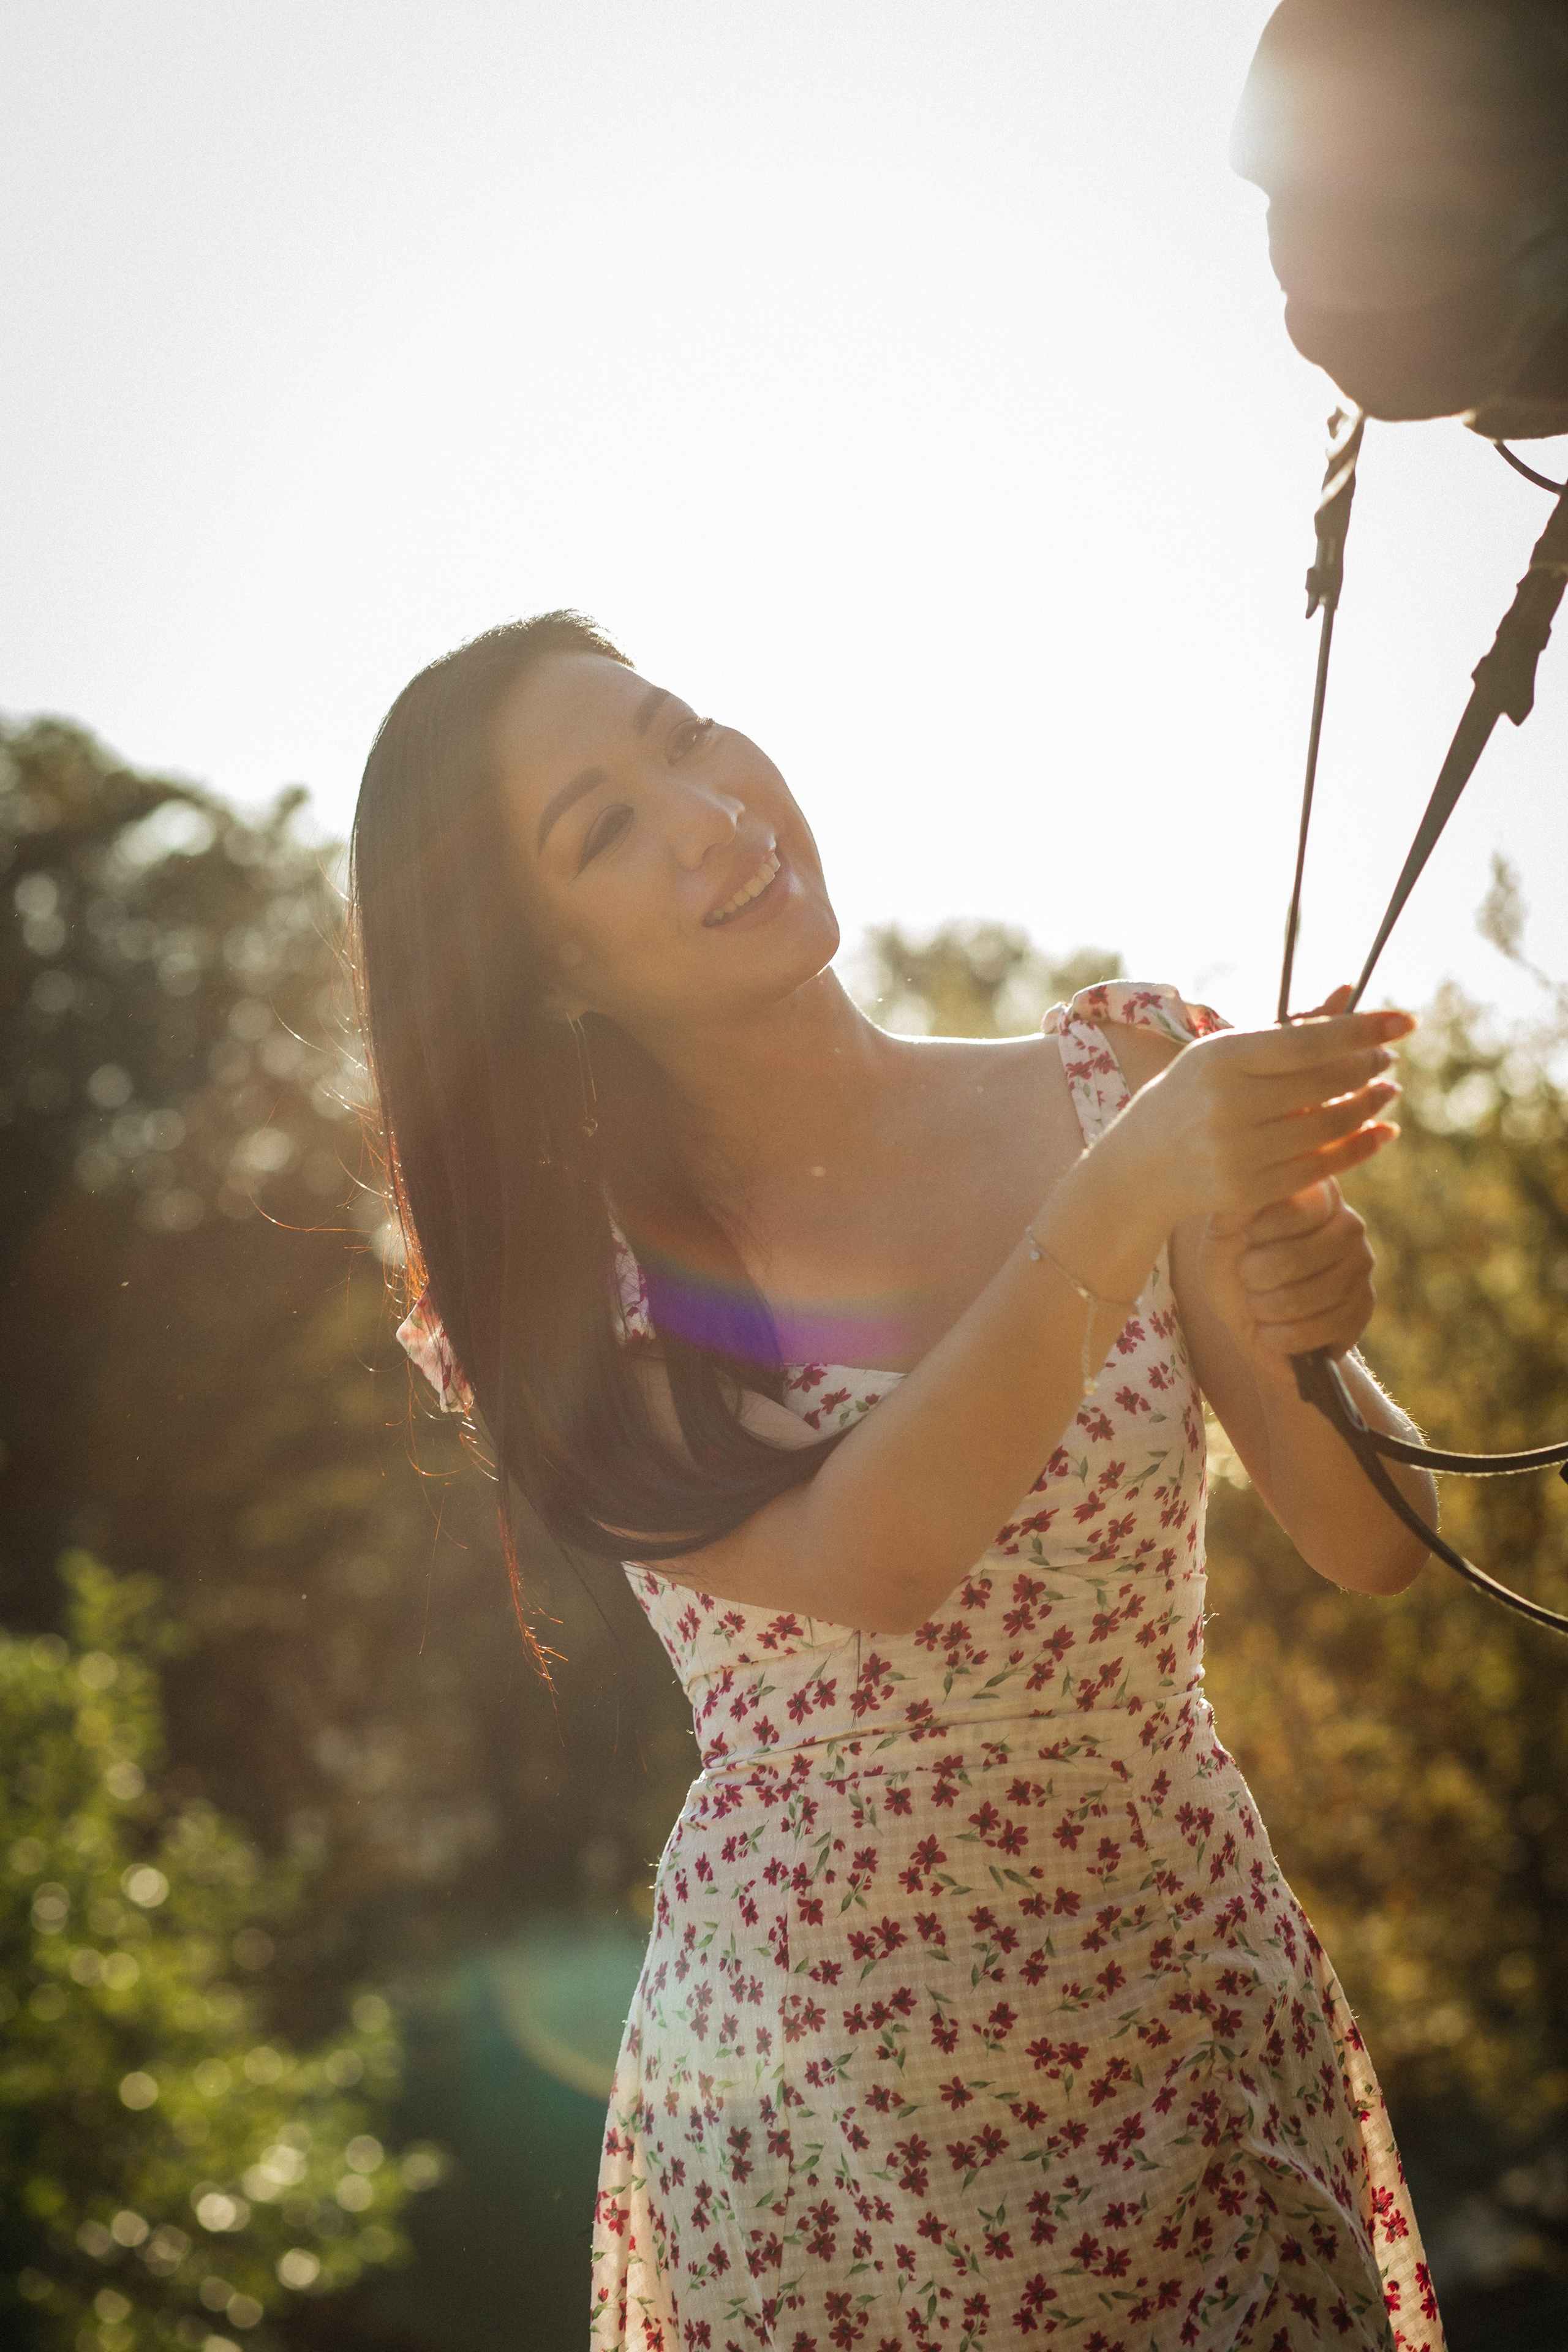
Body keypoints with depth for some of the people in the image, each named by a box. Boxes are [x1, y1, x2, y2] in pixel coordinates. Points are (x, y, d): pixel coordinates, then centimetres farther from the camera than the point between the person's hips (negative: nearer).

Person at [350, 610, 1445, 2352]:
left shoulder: (1117, 1080, -2)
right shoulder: (572, 1280, -7)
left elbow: (1374, 1545, -4)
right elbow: (874, 1554, -23)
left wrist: (1311, 1329, -23)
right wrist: (1130, 1187, -30)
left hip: (1206, 2026, 2)